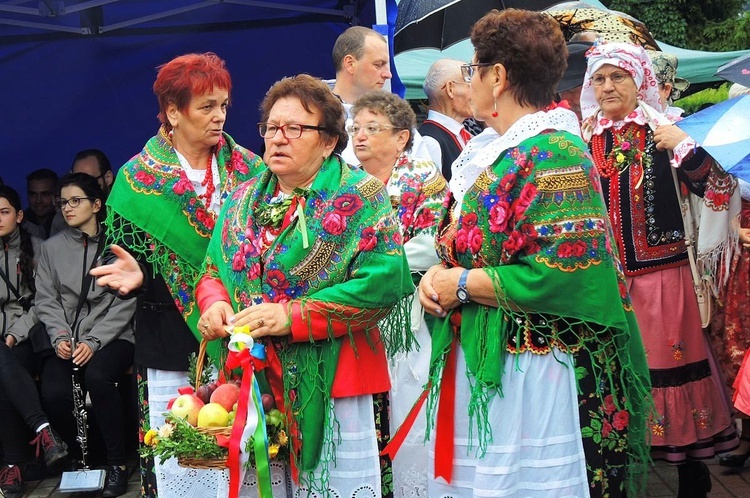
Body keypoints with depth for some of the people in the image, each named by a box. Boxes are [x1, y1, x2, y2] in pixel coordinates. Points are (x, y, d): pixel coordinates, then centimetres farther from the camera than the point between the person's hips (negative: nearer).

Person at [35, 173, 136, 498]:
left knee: (97, 376, -35)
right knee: (54, 394, -25)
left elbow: (125, 302, -4)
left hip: (112, 336, -3)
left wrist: (94, 342, -14)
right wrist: (60, 337, -9)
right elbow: (45, 300, 9)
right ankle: (78, 456, 5)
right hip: (67, 340, 3)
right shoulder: (52, 247, 12)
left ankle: (118, 463, -18)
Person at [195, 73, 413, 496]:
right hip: (252, 378, 5)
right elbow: (214, 270, 18)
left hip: (332, 380, -5)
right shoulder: (244, 200, 13)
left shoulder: (360, 197, -6)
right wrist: (214, 302, -7)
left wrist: (292, 316, -21)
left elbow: (383, 280, -18)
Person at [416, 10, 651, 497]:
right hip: (474, 366, 9)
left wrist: (463, 284, -15)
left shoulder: (554, 157, -15)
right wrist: (438, 275, -1)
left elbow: (564, 275, -24)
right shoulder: (493, 154, 13)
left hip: (528, 380, -9)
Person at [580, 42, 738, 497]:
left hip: (660, 272, -3)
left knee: (669, 363, 1)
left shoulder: (664, 132, 0)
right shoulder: (583, 140, 9)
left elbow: (714, 187, -9)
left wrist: (685, 147, -21)